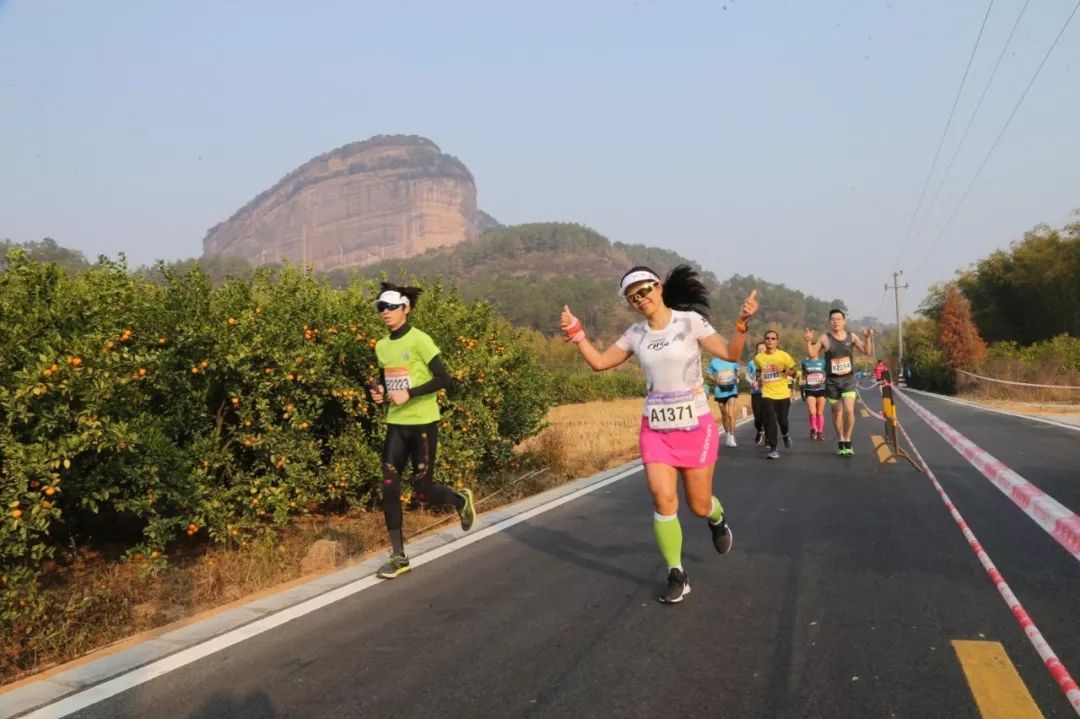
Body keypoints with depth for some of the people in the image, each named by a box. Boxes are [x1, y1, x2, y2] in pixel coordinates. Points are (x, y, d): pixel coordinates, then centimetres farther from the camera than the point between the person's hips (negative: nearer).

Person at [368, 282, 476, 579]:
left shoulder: (419, 340, -12)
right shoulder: (381, 346, 8)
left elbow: (443, 379, -16)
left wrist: (410, 394, -23)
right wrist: (379, 392, 0)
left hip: (422, 424, -6)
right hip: (396, 424, 6)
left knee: (422, 490, 0)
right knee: (389, 488, -3)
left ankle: (461, 500, 33)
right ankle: (398, 556, 7)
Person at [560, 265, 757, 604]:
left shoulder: (690, 321, -10)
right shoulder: (635, 333, 1)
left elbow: (731, 354, -17)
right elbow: (600, 362, 9)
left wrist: (741, 323, -33)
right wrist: (575, 332, -2)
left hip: (695, 425, -2)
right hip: (655, 428, 3)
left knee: (699, 506, 7)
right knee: (663, 501, -10)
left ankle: (718, 519, 46)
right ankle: (677, 576, 6)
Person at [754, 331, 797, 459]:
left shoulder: (784, 356, -7)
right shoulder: (758, 357, 0)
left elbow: (794, 373, -1)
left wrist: (783, 369, -19)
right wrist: (759, 380, 2)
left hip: (783, 394, -1)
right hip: (767, 394, 1)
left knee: (782, 420, 5)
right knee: (770, 421, -11)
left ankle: (785, 435, 41)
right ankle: (773, 449, -5)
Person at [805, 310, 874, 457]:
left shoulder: (851, 337, 1)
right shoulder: (825, 338, -3)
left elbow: (867, 351, -1)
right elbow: (812, 354, -3)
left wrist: (868, 338, -17)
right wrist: (809, 341, -20)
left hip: (849, 379, 0)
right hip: (832, 380, 0)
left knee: (849, 410, -16)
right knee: (837, 412, 10)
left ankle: (847, 442, -3)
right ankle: (840, 442, 24)